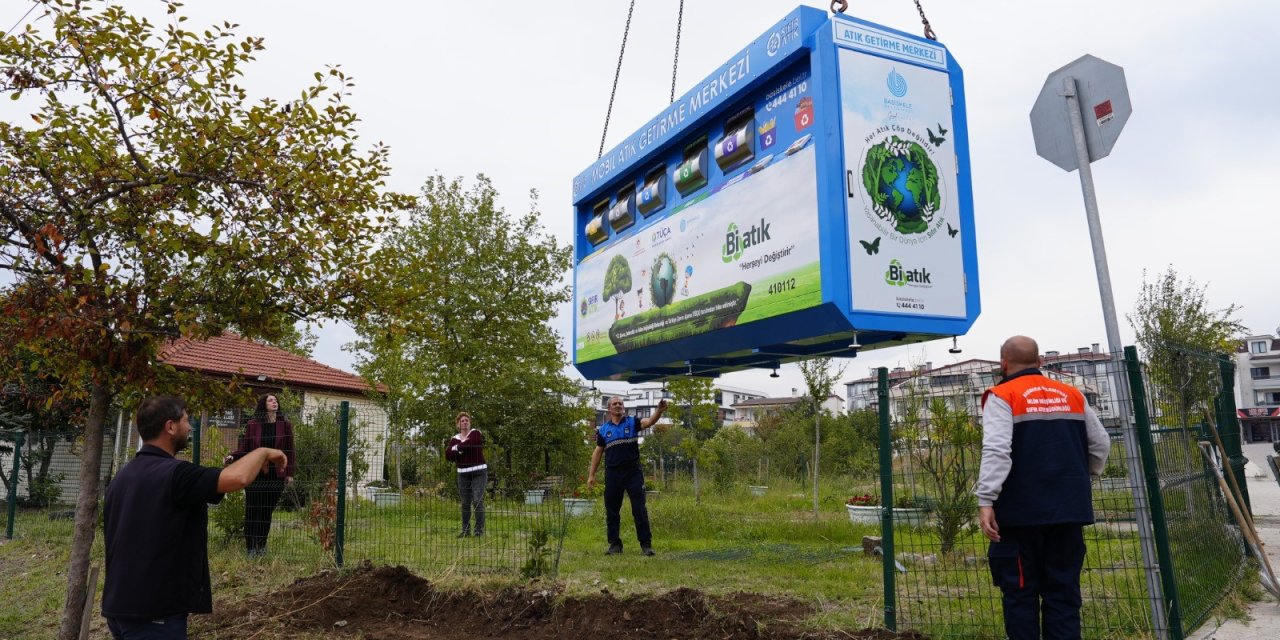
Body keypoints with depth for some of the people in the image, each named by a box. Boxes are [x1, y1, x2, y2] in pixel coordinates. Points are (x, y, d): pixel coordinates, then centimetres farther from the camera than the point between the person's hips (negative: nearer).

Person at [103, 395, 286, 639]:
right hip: (153, 612, -10)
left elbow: (121, 544, 19)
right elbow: (238, 478, -33)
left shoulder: (122, 477, 12)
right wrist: (262, 452, -14)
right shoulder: (173, 474, -18)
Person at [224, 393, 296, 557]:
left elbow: (289, 450, 3)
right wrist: (232, 456, -18)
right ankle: (251, 548, 10)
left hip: (276, 475, 1)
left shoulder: (285, 425, 2)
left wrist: (290, 473, 1)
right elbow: (244, 448, 1)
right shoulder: (252, 425, 0)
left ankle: (262, 546, 19)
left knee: (267, 511, 7)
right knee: (252, 511, 2)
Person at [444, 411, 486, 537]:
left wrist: (457, 448, -7)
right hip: (463, 474, 4)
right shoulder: (454, 439, 10)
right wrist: (462, 450, -12)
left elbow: (470, 443, -22)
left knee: (477, 501, -10)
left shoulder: (475, 433, -1)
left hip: (479, 472, -4)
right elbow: (448, 455, -1)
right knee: (465, 503, 7)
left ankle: (479, 529, -6)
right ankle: (466, 530, 14)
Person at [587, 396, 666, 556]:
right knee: (612, 511, 7)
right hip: (612, 474, 2)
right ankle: (615, 544, 17)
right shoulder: (603, 429, 9)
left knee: (639, 509, -3)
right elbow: (598, 452, 12)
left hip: (633, 472, -2)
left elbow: (649, 421, -15)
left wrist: (659, 410, -34)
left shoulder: (632, 422, 3)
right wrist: (591, 474, 8)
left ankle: (646, 544, 3)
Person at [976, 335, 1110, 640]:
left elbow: (996, 452, -18)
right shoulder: (1072, 395, 11)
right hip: (1070, 509, 5)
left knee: (1020, 593, 3)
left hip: (1021, 511, -4)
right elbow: (1101, 445, 16)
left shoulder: (1002, 396, -6)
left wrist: (986, 501, -20)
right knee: (1064, 592, 10)